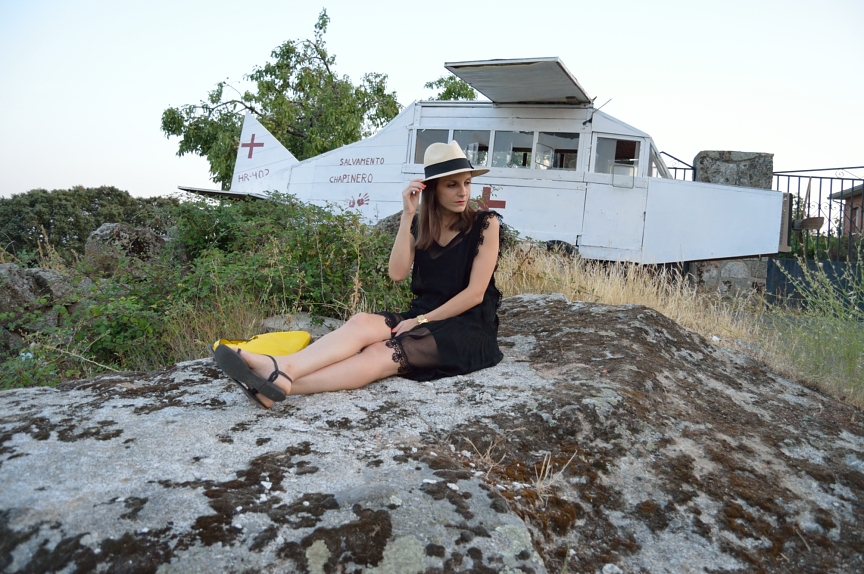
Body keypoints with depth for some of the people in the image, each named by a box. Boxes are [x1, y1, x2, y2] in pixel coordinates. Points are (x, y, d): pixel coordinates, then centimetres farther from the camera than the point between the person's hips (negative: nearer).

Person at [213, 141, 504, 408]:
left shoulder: (485, 224, -5)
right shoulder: (421, 226, 9)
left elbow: (475, 293, -11)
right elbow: (397, 273, -6)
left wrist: (422, 320, -15)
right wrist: (407, 215, -12)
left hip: (467, 326, -5)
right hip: (423, 317, 5)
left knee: (381, 354, -30)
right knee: (362, 323, -26)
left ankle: (280, 384, -48)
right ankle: (281, 368, -48)